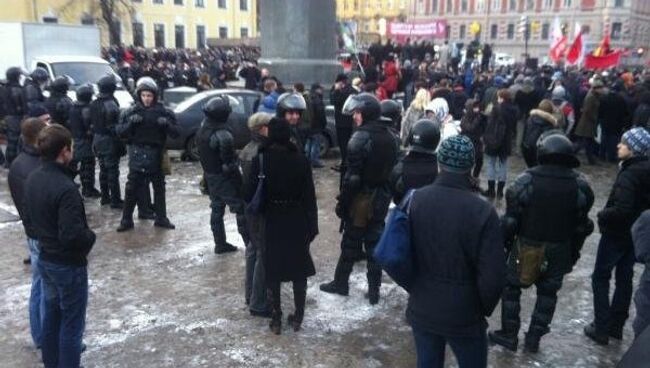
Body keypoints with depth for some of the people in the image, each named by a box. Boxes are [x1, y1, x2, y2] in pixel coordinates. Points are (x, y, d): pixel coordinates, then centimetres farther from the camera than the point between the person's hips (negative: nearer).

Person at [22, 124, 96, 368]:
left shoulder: (32, 179, 0)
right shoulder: (65, 188, -28)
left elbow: (28, 220, 11)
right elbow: (72, 235, -30)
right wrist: (90, 237, -11)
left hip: (44, 259, 9)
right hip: (69, 264, -9)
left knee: (51, 316, 22)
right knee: (71, 323, 6)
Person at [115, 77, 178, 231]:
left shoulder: (163, 112, -2)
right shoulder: (132, 112, -1)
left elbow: (175, 133, -3)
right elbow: (119, 131, -3)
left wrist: (167, 124, -23)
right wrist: (130, 122, -20)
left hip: (156, 155, 1)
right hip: (137, 154, -1)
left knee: (159, 187, 11)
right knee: (132, 188, 0)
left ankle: (161, 218, 23)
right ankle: (126, 220, 11)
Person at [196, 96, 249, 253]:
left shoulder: (202, 130, 4)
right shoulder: (223, 135, -24)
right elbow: (229, 162, -24)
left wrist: (207, 172, 18)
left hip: (210, 175, 9)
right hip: (225, 178, -9)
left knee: (216, 209, 15)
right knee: (241, 209, 0)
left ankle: (220, 244, 23)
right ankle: (251, 243, 3)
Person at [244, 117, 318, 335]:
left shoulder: (260, 160, -11)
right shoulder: (301, 160, -9)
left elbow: (250, 194, -12)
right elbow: (309, 196, -6)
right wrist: (313, 226, 1)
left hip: (271, 222, -1)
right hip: (297, 222, 1)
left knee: (272, 271, 11)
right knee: (299, 270, 14)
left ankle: (276, 320, 19)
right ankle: (297, 317, 23)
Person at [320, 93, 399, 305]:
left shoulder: (360, 138, -18)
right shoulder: (390, 137, 6)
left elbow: (352, 176, -21)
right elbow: (394, 170, 11)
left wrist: (342, 203, -14)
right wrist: (386, 195, 17)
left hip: (361, 199, -6)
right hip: (382, 199, 7)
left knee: (350, 243, 8)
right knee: (375, 242, 12)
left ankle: (340, 283, 24)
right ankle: (374, 290, 17)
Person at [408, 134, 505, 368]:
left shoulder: (414, 200, -8)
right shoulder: (483, 212, -20)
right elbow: (493, 277, -16)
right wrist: (484, 309, 2)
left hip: (421, 310, 4)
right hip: (464, 316, -3)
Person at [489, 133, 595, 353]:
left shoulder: (527, 180, -16)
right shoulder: (580, 185, -7)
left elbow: (511, 218, -12)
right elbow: (581, 226, 2)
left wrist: (504, 244, 2)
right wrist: (573, 253, 13)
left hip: (527, 247, -2)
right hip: (559, 251, 3)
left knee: (511, 287, 15)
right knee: (548, 293, 17)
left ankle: (509, 335, 21)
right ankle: (533, 339, 24)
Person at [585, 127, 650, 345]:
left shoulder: (629, 175, -25)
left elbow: (621, 209, -32)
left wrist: (602, 215, -16)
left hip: (616, 234, -8)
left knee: (600, 278, 5)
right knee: (625, 278, 16)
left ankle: (601, 328, 10)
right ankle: (616, 326, 28)